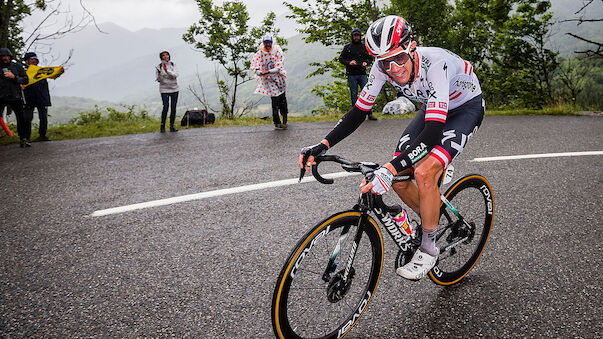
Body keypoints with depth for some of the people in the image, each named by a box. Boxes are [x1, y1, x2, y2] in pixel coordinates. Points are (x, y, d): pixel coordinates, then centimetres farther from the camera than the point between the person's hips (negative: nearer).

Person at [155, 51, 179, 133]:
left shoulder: (173, 65, 0)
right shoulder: (159, 67, -4)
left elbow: (175, 75, -14)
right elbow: (159, 80, -9)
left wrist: (167, 71, -28)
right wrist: (159, 73, -28)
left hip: (174, 89, 2)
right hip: (164, 89, -2)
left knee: (173, 108, 1)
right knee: (166, 107, -14)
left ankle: (172, 126, 11)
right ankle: (162, 126, -1)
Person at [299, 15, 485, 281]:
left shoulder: (434, 63, -39)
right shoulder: (383, 67, -21)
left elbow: (433, 131, -46)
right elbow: (359, 111, -13)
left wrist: (389, 169, -56)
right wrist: (322, 146, -26)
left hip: (467, 107, -6)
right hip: (432, 108, 6)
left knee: (424, 172, -27)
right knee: (398, 178, -8)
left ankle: (428, 249, -6)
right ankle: (430, 220, 21)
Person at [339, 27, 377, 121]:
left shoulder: (364, 47, 11)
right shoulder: (347, 47, 7)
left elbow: (370, 58, 17)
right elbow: (341, 59, 7)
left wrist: (366, 62, -5)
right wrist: (349, 62, -11)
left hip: (362, 74, 1)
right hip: (351, 75, -1)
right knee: (354, 95, 2)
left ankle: (369, 114, -2)